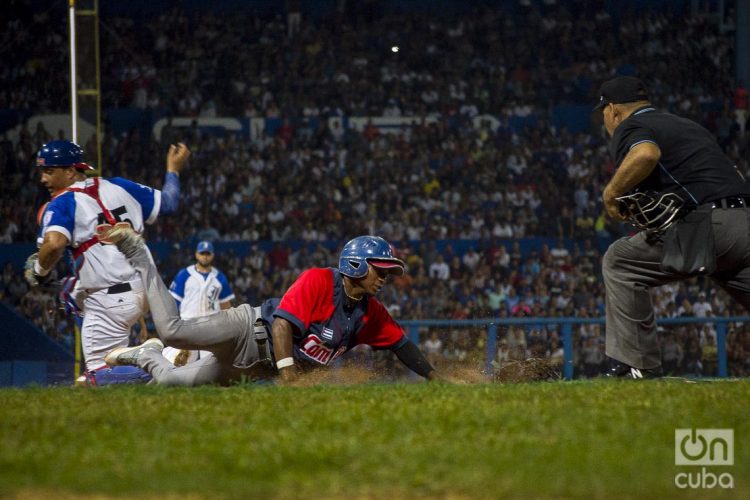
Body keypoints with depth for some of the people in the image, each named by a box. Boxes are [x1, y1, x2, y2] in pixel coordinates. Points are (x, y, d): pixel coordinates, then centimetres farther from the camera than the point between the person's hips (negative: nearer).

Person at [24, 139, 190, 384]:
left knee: (100, 374, -3)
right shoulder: (120, 187, 8)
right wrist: (173, 168, 35)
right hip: (144, 290, 8)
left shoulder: (61, 204, -9)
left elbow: (54, 244, -28)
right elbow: (168, 202, 17)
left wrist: (40, 270, -8)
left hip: (110, 304, -8)